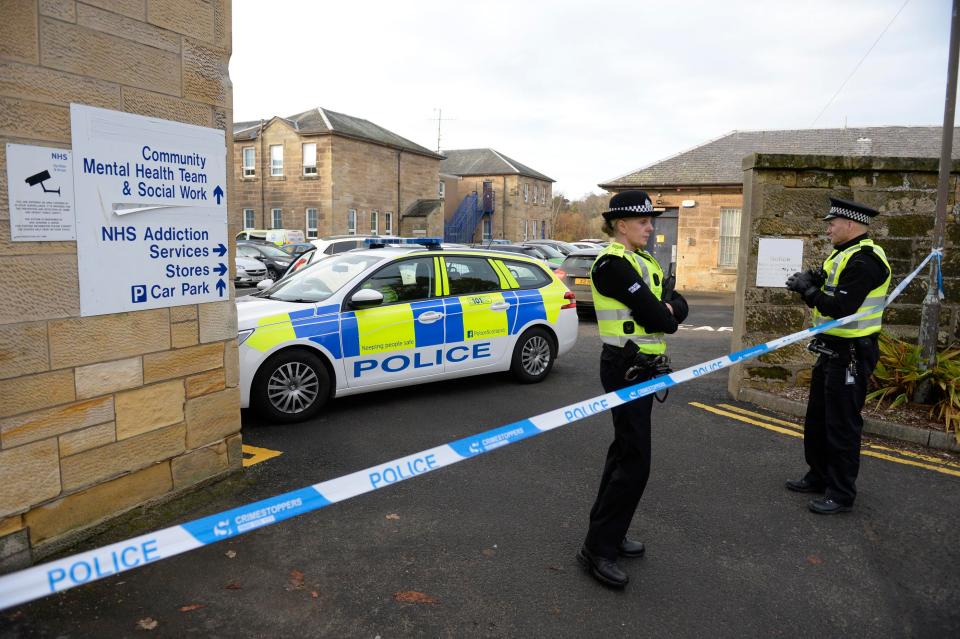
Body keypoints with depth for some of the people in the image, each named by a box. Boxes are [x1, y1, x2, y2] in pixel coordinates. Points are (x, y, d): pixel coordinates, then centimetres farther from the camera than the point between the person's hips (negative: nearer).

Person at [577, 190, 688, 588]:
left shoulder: (645, 261, 15)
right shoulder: (612, 264, -16)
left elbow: (678, 307, 11)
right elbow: (656, 318, -22)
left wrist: (665, 309, -10)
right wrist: (665, 316, -1)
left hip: (643, 369, 10)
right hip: (625, 368, -10)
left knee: (624, 452, 15)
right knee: (635, 460, -9)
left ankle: (608, 534, 28)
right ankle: (597, 548, 1)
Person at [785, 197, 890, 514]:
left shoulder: (864, 261, -19)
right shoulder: (843, 254, 12)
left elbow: (841, 308, -27)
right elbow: (826, 296, 12)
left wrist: (809, 290, -16)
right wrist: (808, 284, -6)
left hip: (850, 354, -10)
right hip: (831, 350, 10)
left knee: (842, 425, -1)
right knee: (817, 419, 19)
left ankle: (841, 494, 11)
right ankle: (819, 476, 33)